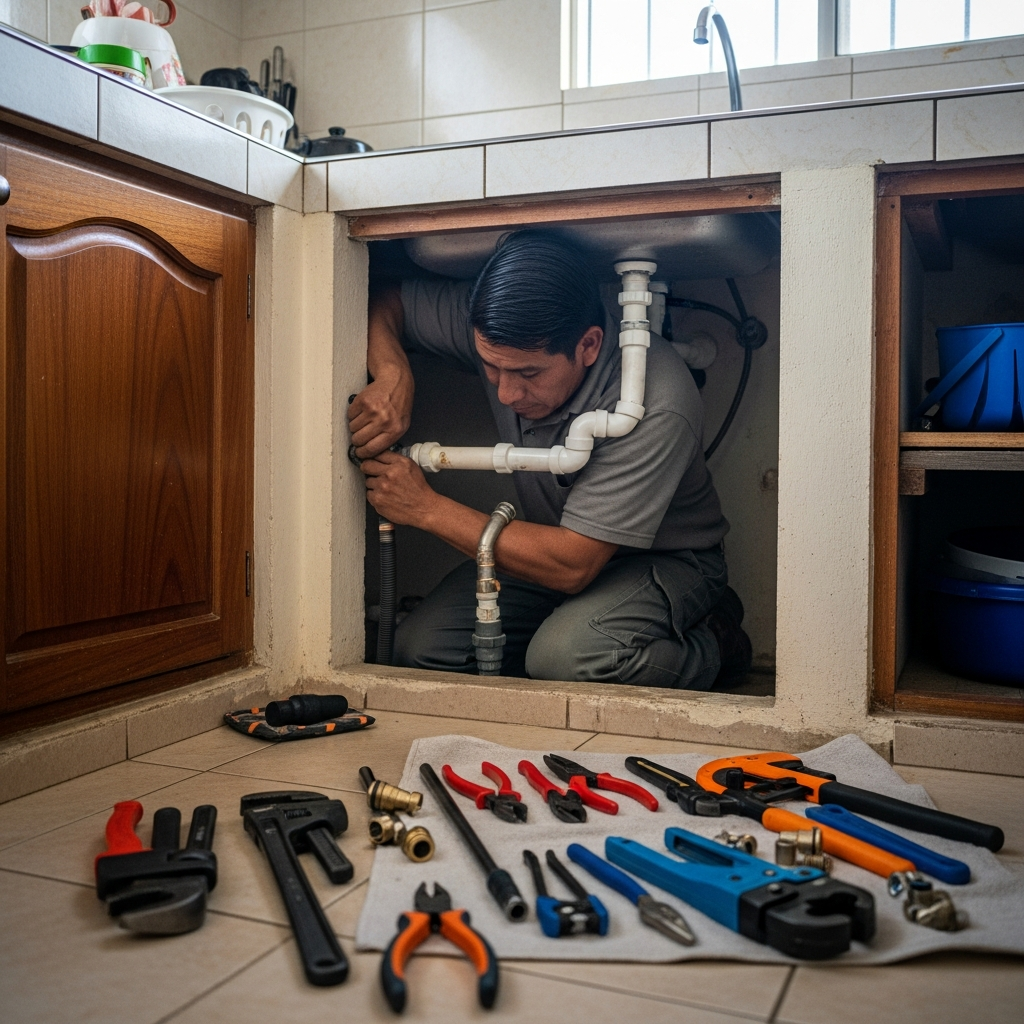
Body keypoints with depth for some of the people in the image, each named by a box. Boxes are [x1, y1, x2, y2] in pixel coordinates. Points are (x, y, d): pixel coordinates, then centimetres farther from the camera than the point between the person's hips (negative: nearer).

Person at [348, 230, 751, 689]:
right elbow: (382, 302, -3)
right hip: (557, 547, 6)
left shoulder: (656, 405, -34)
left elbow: (572, 566, -33)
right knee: (418, 649, -13)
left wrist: (427, 507, -29)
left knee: (568, 655, -36)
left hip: (665, 560, -5)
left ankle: (712, 643, -4)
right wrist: (393, 375, -26)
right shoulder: (498, 328, -18)